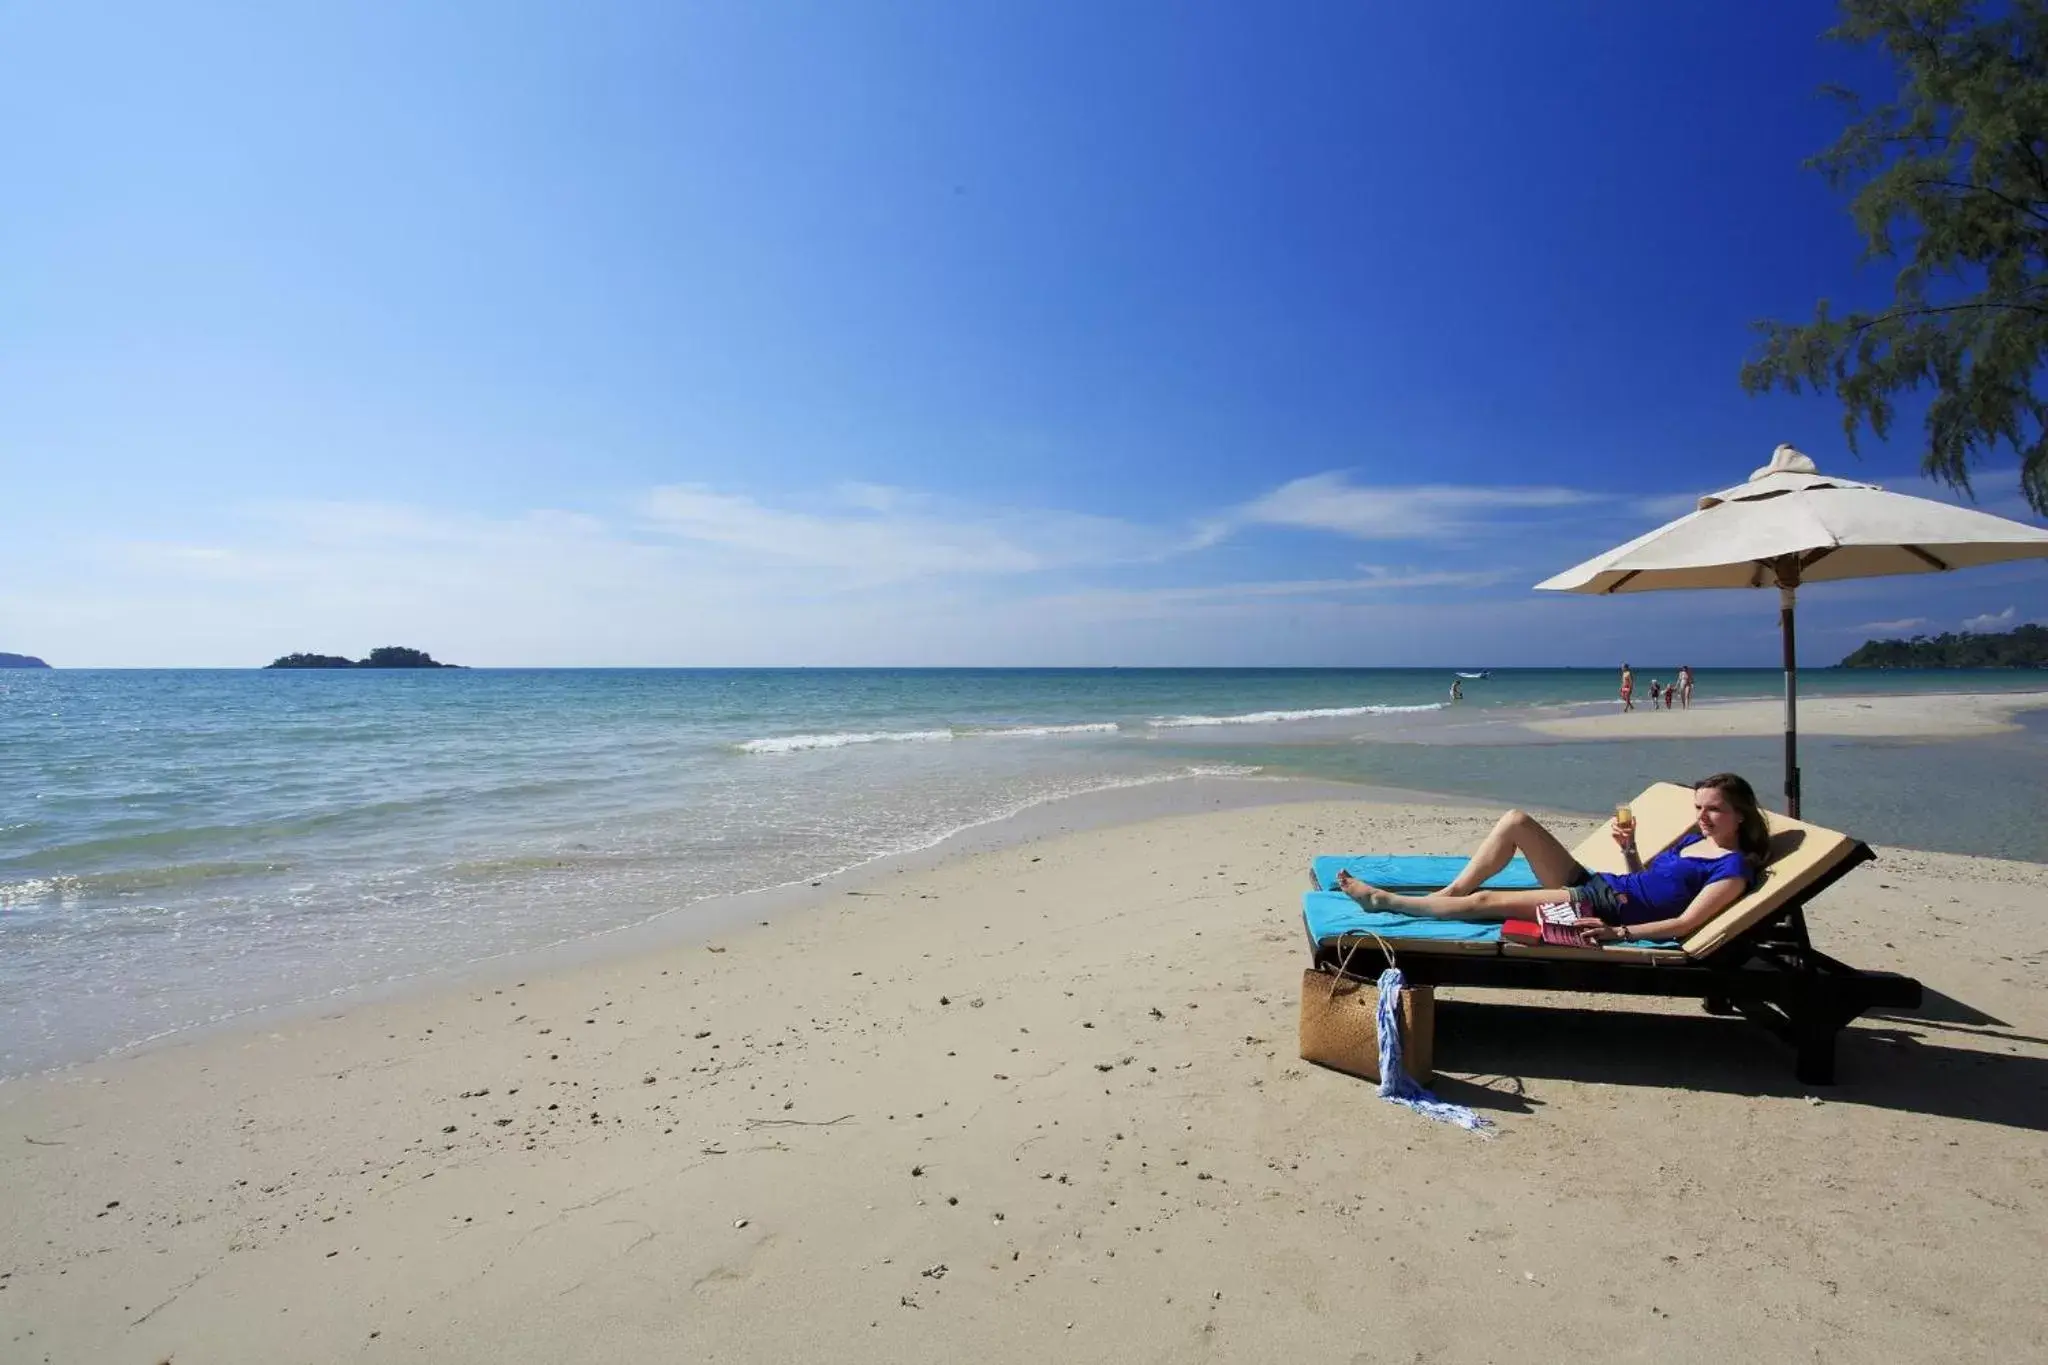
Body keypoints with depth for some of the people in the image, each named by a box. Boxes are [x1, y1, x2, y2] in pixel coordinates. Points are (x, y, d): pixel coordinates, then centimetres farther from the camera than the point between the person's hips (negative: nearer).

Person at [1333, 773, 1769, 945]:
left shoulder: (1734, 867, -8)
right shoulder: (1694, 838, 18)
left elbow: (1686, 923, -17)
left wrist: (1616, 932, -25)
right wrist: (1629, 847, 4)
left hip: (1604, 908, -9)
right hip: (1592, 884, 9)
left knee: (1483, 901, -17)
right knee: (1516, 820, -7)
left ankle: (1384, 901, -4)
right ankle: (1448, 893, -4)